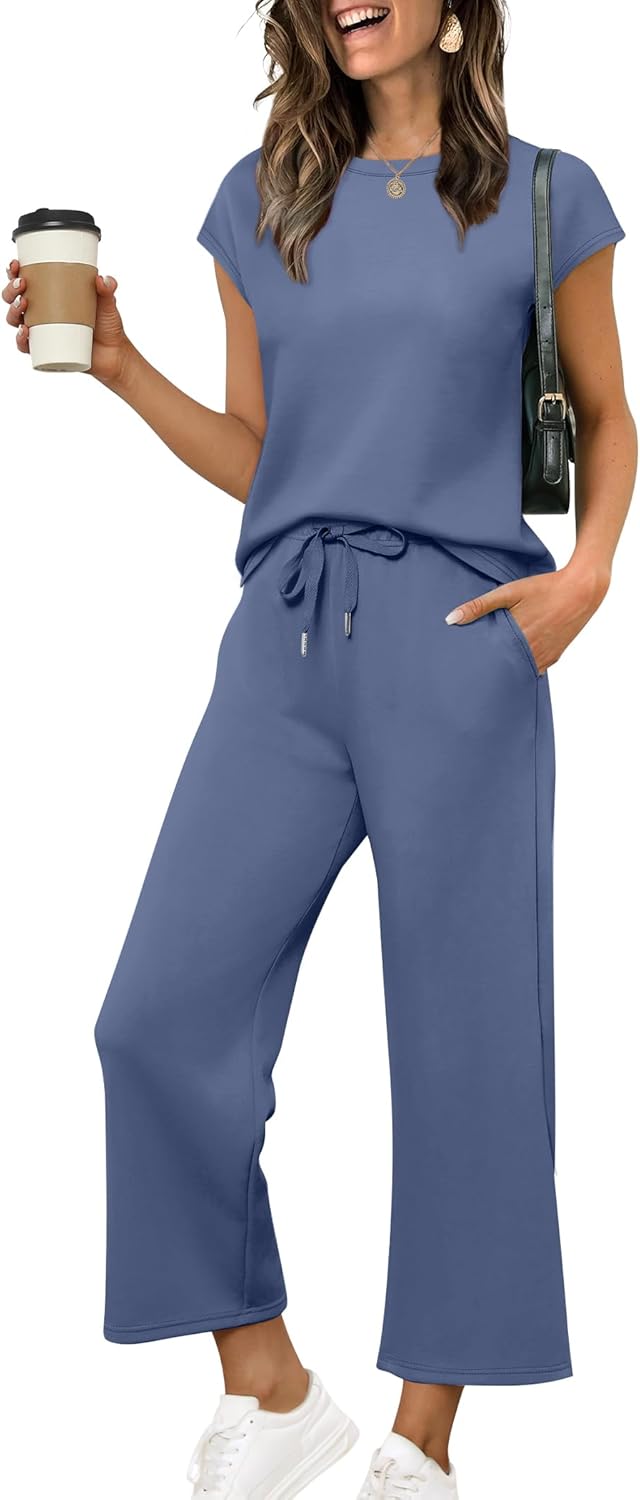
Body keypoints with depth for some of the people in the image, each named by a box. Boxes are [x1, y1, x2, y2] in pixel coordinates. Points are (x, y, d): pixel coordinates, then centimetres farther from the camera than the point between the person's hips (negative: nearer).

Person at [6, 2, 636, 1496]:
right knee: (162, 1017, -6)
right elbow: (256, 458, 16)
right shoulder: (262, 201, 13)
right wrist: (120, 367, 2)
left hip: (458, 634, -3)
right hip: (286, 639, 3)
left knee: (465, 1040, 0)